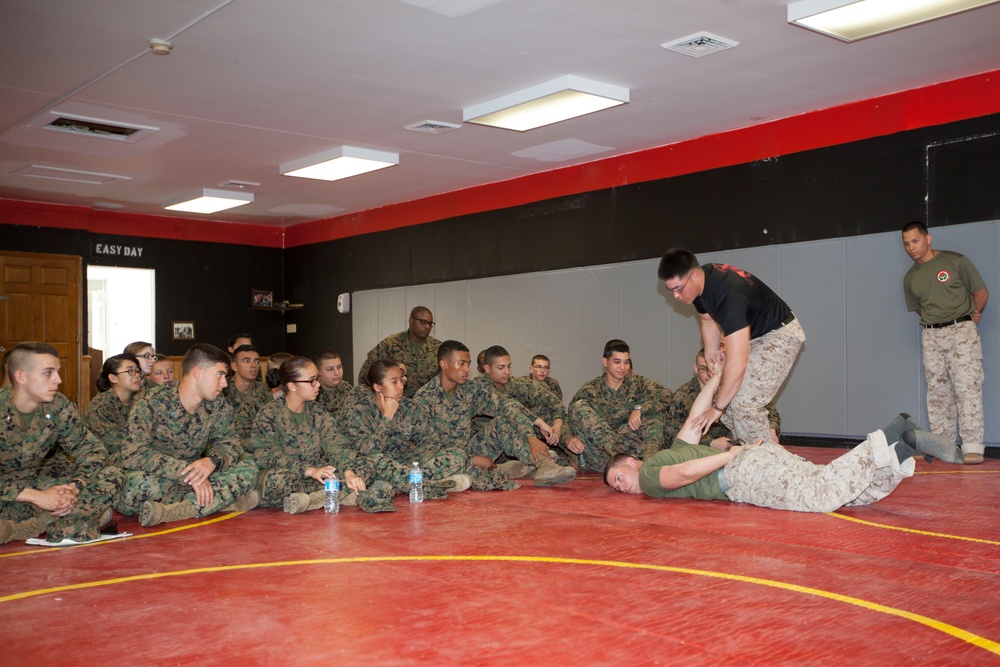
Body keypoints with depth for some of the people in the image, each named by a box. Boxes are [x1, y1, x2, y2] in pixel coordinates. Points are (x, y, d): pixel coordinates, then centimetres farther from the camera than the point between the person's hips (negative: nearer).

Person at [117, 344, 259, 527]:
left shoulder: (218, 406, 0)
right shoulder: (151, 403, -16)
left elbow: (230, 445, 1)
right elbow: (133, 455, -26)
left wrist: (213, 461, -24)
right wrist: (188, 472, -33)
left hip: (191, 483, 5)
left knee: (248, 468, -16)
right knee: (139, 481, -38)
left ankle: (173, 511, -30)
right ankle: (219, 502, -25)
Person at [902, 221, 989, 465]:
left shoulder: (955, 261, -2)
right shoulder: (910, 278, 11)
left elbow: (981, 292, 3)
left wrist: (974, 316, 1)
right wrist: (933, 322, 12)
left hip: (962, 330, -4)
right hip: (931, 335, 5)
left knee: (967, 387, -10)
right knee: (937, 392, 5)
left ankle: (972, 447, -9)